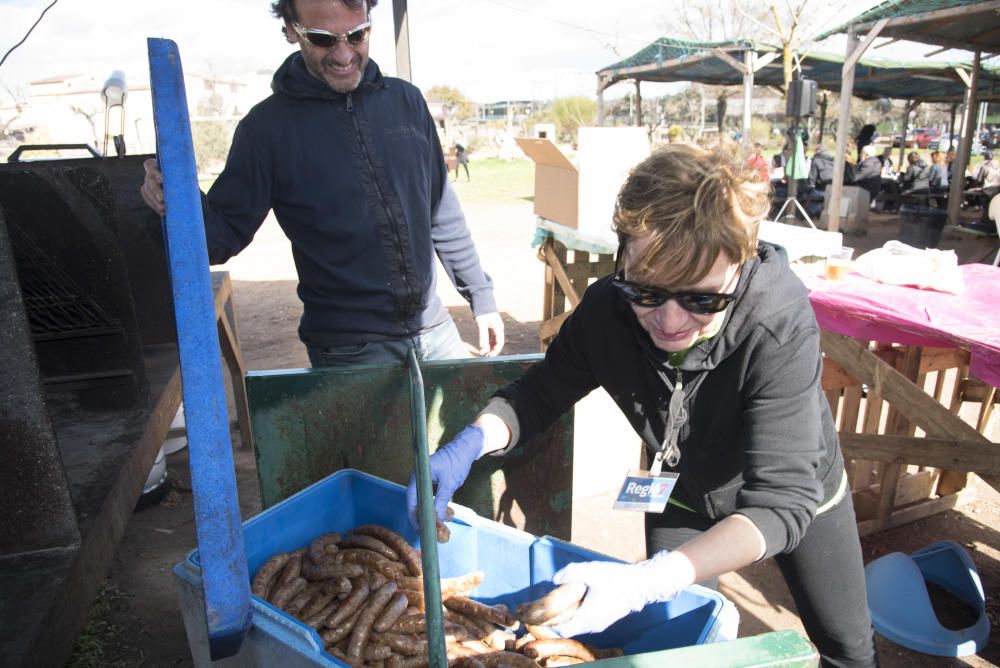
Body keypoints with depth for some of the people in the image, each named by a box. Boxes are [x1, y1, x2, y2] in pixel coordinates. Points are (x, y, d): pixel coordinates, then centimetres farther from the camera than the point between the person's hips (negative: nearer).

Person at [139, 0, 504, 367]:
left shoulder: (406, 100, 3)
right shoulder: (268, 126, -6)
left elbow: (442, 213, 9)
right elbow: (226, 234, -3)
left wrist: (480, 294, 9)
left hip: (434, 329, 4)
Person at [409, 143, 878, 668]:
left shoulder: (780, 326, -41)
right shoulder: (606, 309, -31)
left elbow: (782, 502, -42)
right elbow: (541, 392, -16)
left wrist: (647, 581, -56)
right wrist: (470, 443, -37)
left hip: (799, 495, 0)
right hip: (683, 498, 1)